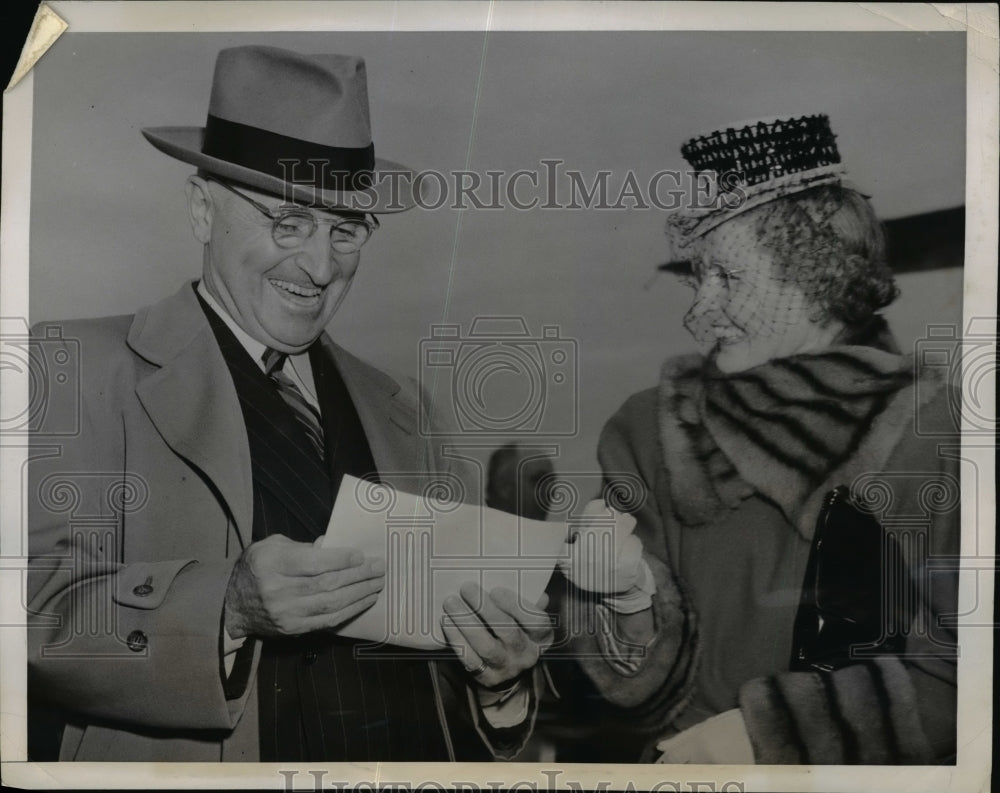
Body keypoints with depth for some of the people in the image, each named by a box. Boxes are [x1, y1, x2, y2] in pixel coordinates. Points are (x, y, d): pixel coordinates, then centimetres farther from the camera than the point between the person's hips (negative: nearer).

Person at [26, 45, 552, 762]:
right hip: (202, 760, -2)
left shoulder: (398, 410, 11)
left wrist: (501, 675, -7)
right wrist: (228, 607, -21)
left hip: (423, 757, 3)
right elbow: (39, 607, -10)